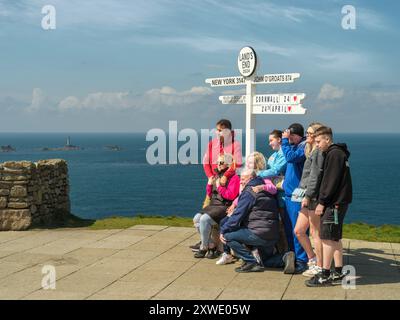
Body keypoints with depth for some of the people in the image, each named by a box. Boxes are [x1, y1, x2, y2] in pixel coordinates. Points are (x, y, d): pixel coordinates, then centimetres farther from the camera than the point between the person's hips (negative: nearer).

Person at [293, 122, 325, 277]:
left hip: (314, 197, -10)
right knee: (298, 231, 12)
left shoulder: (319, 152, -12)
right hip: (308, 198, 10)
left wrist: (308, 196, -19)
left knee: (315, 233, -3)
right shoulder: (311, 152, 19)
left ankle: (319, 266, 5)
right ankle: (312, 259, 23)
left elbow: (315, 177, -18)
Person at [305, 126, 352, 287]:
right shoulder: (336, 153, 18)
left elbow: (331, 181, -19)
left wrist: (322, 202, -16)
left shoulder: (334, 154, -13)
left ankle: (325, 275, -6)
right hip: (337, 202, 10)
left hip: (335, 203, -10)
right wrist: (323, 201, 15)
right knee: (335, 238, 14)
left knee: (327, 238, -8)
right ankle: (338, 273, 20)